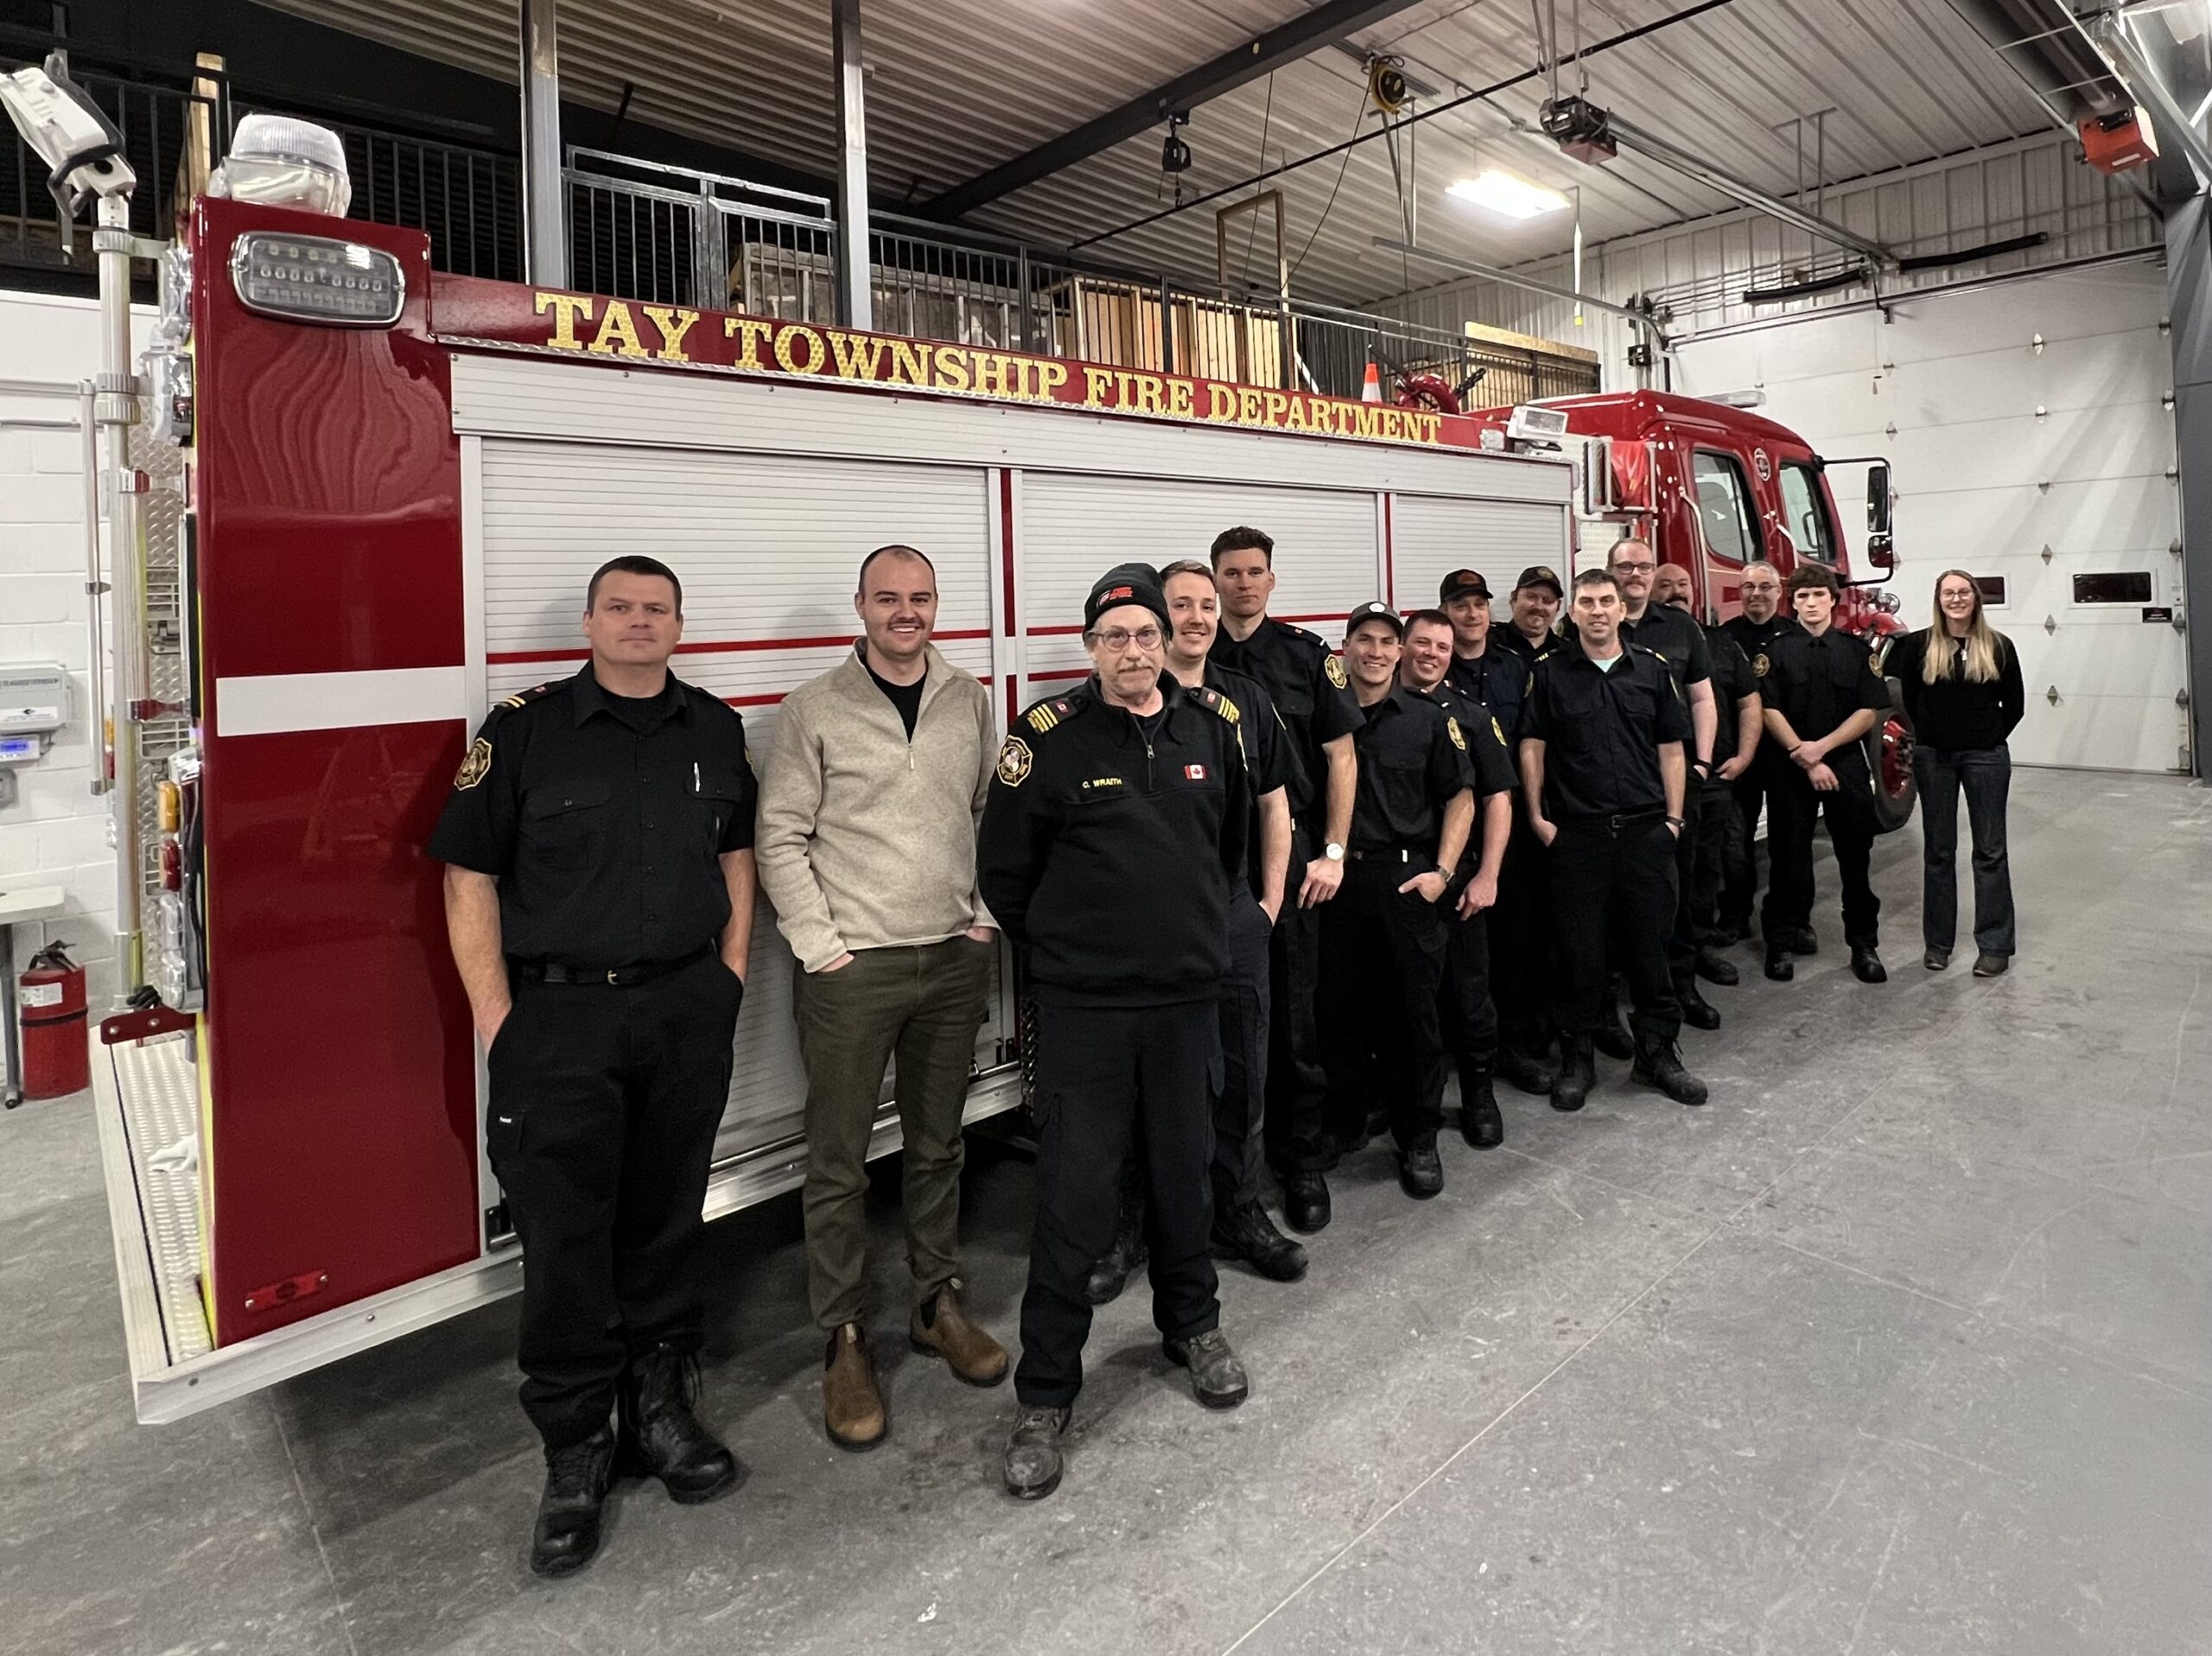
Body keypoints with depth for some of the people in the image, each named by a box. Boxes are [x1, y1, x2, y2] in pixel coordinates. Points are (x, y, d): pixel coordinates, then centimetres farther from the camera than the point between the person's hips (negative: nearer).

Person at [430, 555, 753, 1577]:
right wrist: (495, 1019, -8)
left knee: (666, 1219, 14)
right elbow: (470, 876, -4)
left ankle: (658, 1405, 32)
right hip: (559, 1013, -3)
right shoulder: (523, 730, -4)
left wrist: (730, 972, 7)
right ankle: (575, 1449, 22)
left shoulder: (715, 730, 7)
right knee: (564, 1236, 5)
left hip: (689, 1010, 3)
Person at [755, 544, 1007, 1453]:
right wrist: (819, 946, -9)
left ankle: (938, 1303, 34)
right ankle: (844, 1340, 22)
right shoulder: (815, 707, -4)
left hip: (954, 959, 4)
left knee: (937, 1144, 16)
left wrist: (988, 917, 4)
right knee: (839, 1163, 5)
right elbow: (781, 838, -4)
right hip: (851, 969, -3)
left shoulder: (970, 699, 7)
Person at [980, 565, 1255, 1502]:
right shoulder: (1049, 734, -10)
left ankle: (1191, 1325, 42)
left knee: (1184, 1174, 17)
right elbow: (1004, 866, -2)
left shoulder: (1212, 724, 3)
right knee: (1075, 1197, 0)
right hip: (1083, 1006, -3)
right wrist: (1058, 949, 6)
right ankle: (1045, 1394, 17)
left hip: (1188, 994, 4)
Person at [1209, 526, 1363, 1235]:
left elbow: (1341, 756, 4)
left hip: (1292, 852, -1)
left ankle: (1303, 1158, 18)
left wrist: (1332, 852, -3)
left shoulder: (1307, 655, 3)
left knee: (1294, 1010, 4)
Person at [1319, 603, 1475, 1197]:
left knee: (1415, 1009, 4)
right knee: (1340, 1008, 8)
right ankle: (1344, 1122, 26)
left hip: (1408, 879, -1)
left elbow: (1460, 796, 7)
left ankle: (1418, 1137, 17)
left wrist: (1442, 870, -4)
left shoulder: (1429, 719, 6)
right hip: (1337, 879, 1)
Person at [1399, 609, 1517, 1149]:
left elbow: (1497, 798, 2)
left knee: (1466, 988, 5)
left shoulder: (1471, 717, 5)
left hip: (1454, 876, 0)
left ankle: (1479, 1092, 23)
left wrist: (1487, 875, -6)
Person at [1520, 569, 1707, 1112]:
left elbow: (1671, 749, 8)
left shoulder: (1652, 669, 7)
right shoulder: (1550, 671, 2)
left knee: (1649, 943, 8)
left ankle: (1657, 1051, 22)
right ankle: (1577, 1057, 17)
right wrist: (1537, 817, -4)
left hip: (1645, 831, 2)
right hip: (1575, 835, -1)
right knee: (1580, 948, 5)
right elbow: (1532, 747, 1)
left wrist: (1673, 818, 3)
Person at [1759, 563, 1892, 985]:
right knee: (1789, 856, 3)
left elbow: (1870, 711, -1)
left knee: (1856, 856, 3)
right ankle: (1783, 941, 12)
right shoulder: (1777, 651, 2)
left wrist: (1821, 746, -13)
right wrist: (1806, 761, -12)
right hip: (1791, 767, -1)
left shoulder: (1857, 650, 6)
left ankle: (1864, 944, 13)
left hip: (1847, 764, 1)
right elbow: (1770, 712, -5)